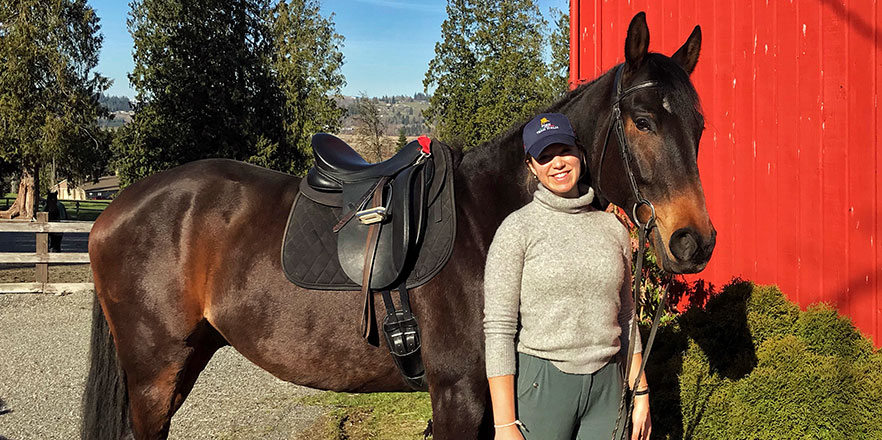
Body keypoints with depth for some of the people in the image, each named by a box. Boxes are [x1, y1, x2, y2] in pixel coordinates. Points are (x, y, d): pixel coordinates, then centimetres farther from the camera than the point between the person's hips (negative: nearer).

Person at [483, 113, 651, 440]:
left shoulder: (613, 228, 7)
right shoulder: (517, 229, -7)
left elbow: (625, 318, 15)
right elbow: (498, 329, -11)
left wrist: (640, 394, 10)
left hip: (606, 387, 4)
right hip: (539, 385, -4)